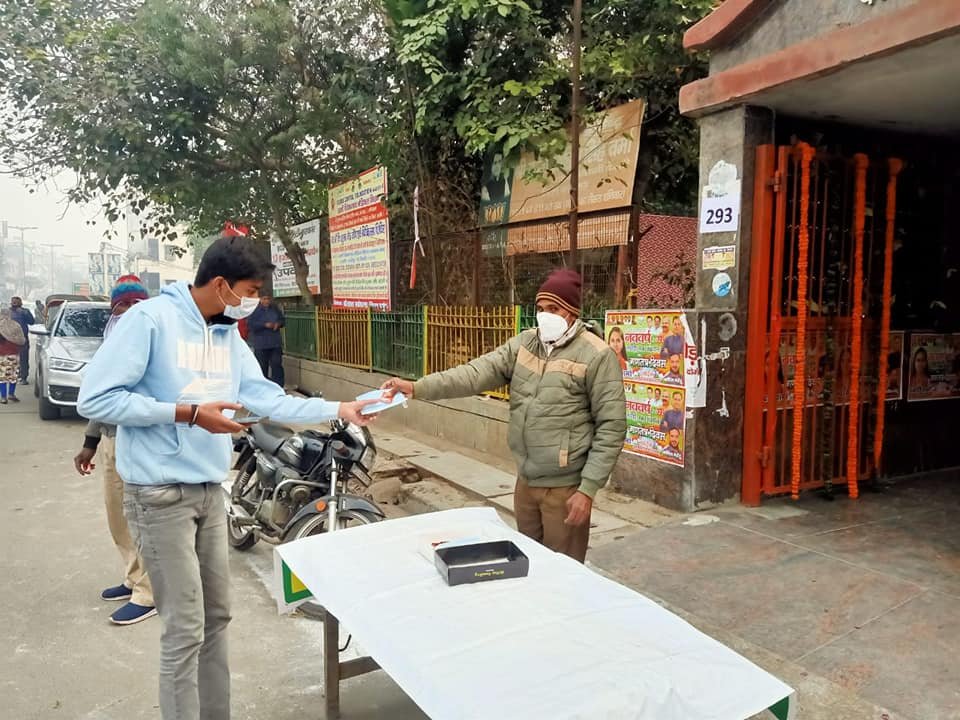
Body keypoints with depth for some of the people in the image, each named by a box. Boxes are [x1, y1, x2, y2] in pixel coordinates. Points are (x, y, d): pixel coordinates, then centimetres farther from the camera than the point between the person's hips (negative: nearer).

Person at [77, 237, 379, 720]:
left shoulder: (229, 335, 8)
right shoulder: (150, 318, -15)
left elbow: (269, 400, 7)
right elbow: (95, 399, -17)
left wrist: (338, 410, 0)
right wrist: (188, 413, -20)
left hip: (210, 491, 8)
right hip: (160, 495, -8)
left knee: (216, 617, 17)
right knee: (186, 631, -1)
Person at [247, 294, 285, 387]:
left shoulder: (275, 308, 8)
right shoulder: (254, 310, -5)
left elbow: (283, 320, 19)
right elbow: (250, 324, -14)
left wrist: (278, 323, -5)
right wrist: (265, 325, -20)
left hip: (276, 343, 3)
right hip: (261, 344, -3)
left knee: (277, 365, -2)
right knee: (262, 366, 5)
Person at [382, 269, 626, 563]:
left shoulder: (597, 355, -13)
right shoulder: (524, 343, 3)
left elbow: (611, 427, -13)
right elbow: (477, 372, -8)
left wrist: (588, 489, -16)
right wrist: (417, 388, -20)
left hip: (565, 487, -6)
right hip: (525, 481, 6)